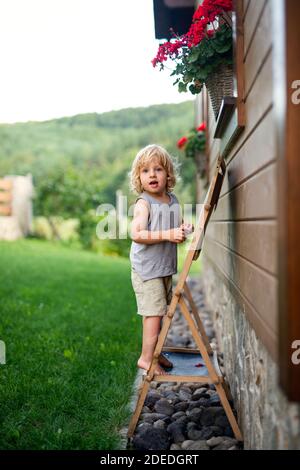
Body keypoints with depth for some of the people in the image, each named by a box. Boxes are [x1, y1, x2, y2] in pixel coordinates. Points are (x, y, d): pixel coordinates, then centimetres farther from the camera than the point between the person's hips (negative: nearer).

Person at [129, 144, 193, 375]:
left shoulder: (173, 201, 8)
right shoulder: (143, 203, -15)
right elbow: (136, 234, -27)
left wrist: (184, 229, -2)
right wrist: (167, 235, -31)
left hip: (165, 267, 7)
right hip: (146, 268, -7)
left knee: (160, 312, 16)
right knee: (154, 313, -7)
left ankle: (154, 352, 32)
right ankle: (146, 358, 6)